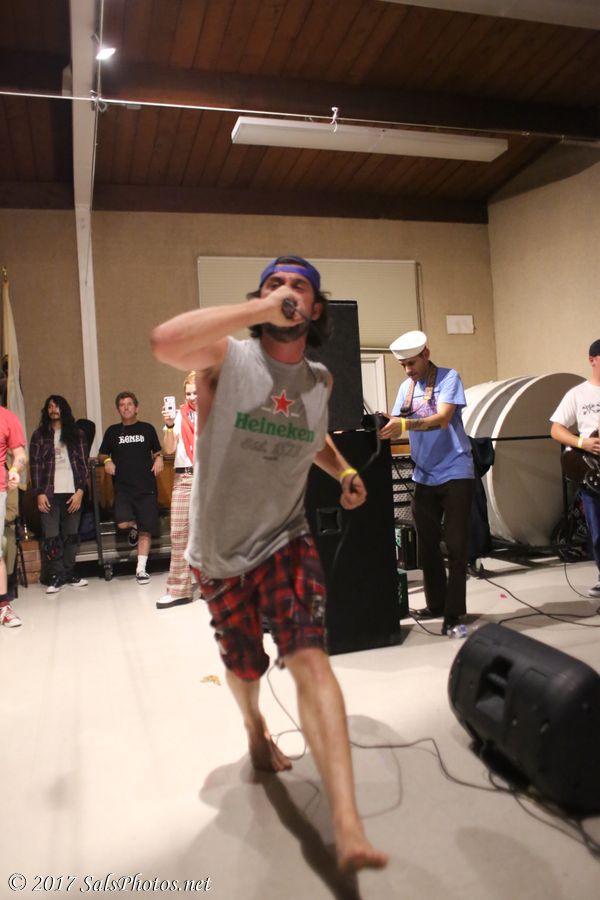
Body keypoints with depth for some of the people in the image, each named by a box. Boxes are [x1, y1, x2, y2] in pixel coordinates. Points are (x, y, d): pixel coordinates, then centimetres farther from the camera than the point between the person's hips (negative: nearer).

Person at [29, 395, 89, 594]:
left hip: (72, 492, 1)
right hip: (49, 493, -1)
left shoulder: (76, 434, 11)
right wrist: (39, 493, -5)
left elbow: (83, 464, 7)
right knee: (51, 536, -5)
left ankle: (69, 573, 13)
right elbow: (35, 465, 4)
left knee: (71, 535, 3)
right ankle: (56, 576, 3)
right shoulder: (39, 435, 10)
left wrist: (80, 490, -3)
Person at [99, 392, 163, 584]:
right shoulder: (112, 431, 9)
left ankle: (141, 569, 9)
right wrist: (107, 461, -4)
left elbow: (157, 452, 16)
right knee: (123, 523, -19)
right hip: (123, 487, 0)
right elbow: (102, 455, 18)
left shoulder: (147, 429, 8)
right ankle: (134, 527, 18)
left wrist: (159, 459, -6)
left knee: (146, 530, -1)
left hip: (146, 487, 0)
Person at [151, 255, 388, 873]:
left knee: (309, 658, -17)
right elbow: (165, 342, -38)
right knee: (244, 666, 18)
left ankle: (348, 828, -16)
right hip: (220, 550, -1)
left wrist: (344, 472, 11)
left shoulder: (321, 380, 1)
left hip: (286, 540, 2)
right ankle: (256, 730, 53)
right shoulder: (226, 357, -14)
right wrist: (260, 309, -36)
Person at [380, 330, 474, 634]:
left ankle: (454, 611, 2)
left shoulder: (448, 378, -8)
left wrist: (406, 425, -36)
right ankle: (436, 604, 24)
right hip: (424, 476, 6)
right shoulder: (406, 387, 10)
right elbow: (396, 424, 8)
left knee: (455, 544, -4)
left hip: (455, 472, -6)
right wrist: (383, 424, -13)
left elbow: (442, 419, -23)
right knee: (426, 545, 10)